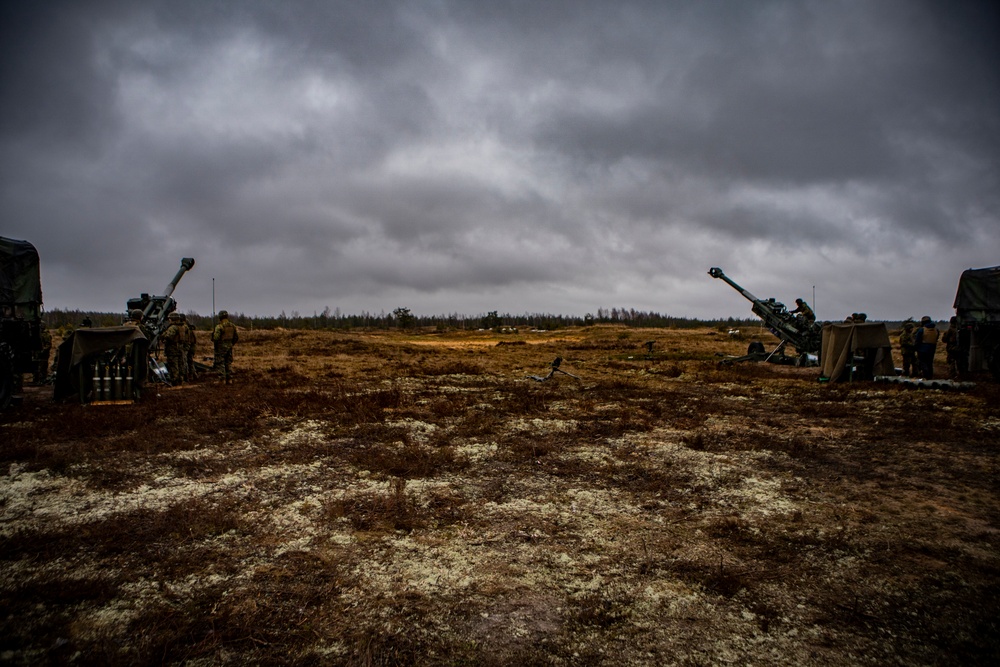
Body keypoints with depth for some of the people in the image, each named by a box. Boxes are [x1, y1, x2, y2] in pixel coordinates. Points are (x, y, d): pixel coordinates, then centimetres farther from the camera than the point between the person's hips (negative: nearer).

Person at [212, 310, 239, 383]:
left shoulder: (219, 326, -15)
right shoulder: (232, 326, 5)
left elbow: (216, 338, -19)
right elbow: (237, 337, 10)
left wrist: (214, 342, 2)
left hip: (221, 347, -6)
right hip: (229, 347, 6)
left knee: (220, 364, 1)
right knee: (229, 363, 13)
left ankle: (222, 380, -1)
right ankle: (229, 379, 13)